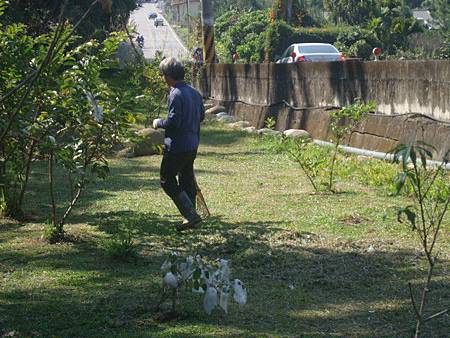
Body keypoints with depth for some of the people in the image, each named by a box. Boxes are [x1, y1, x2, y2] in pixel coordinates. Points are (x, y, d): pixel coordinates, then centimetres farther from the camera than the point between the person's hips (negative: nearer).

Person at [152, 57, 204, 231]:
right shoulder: (195, 93, 9)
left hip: (177, 146, -9)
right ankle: (191, 218, 20)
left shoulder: (176, 95, -19)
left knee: (167, 180, 1)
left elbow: (173, 121, -22)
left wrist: (159, 123, -6)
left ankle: (191, 215, -7)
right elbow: (201, 115, 18)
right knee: (187, 180, 17)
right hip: (192, 145, 9)